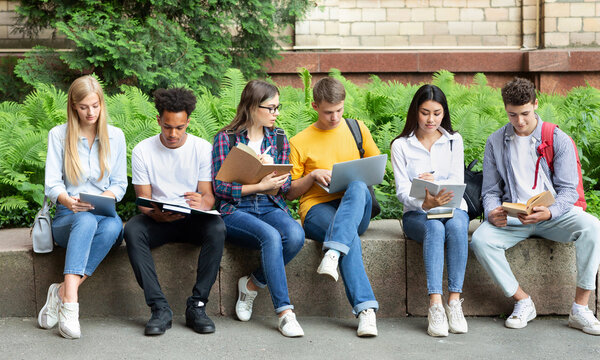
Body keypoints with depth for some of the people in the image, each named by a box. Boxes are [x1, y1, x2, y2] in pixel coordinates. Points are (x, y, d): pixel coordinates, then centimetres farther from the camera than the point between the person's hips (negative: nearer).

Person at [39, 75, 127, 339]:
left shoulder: (115, 136, 11)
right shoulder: (58, 135, 6)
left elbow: (120, 184, 9)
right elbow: (52, 184, -2)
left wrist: (105, 197, -15)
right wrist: (68, 201, -26)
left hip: (105, 215, 2)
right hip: (67, 218, -1)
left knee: (112, 226, -37)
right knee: (86, 220, -39)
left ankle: (63, 292, -35)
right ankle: (70, 303, -50)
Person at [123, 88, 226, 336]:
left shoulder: (203, 148, 0)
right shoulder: (143, 151, 0)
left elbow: (209, 195, -2)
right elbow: (143, 201, -2)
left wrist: (202, 202, -29)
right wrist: (158, 214, -27)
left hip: (193, 220, 0)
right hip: (158, 220, 0)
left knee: (216, 228, -34)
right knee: (132, 230, -33)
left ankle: (197, 306, -26)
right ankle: (160, 308, -31)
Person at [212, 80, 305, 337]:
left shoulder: (278, 139, 14)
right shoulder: (225, 139, 1)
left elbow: (285, 185, 12)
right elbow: (219, 187, -6)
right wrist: (260, 186, -15)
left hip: (270, 208, 4)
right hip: (235, 210, -4)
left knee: (295, 235, -30)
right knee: (271, 236, -35)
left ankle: (252, 283, -8)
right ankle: (284, 312, -31)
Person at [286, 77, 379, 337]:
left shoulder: (357, 130, 15)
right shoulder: (300, 142, 9)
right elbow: (289, 193, 11)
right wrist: (313, 176, -8)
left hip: (355, 208, 2)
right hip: (317, 208, -2)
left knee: (358, 188, -37)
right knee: (351, 236, -37)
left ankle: (333, 253, -51)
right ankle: (365, 309, -43)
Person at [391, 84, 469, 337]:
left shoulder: (454, 141, 11)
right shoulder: (401, 145, 4)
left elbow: (458, 183, 1)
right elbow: (402, 191, -6)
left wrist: (435, 182, -21)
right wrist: (425, 204, -27)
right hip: (417, 213, -1)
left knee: (456, 226, -35)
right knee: (435, 227, -36)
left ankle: (454, 302, -36)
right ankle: (435, 306, -43)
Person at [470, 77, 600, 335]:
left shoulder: (558, 140, 1)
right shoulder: (495, 142, 7)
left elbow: (568, 190, -4)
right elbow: (490, 191, 9)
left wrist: (549, 212, -26)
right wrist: (492, 213, -16)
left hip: (553, 216, -1)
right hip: (512, 217, 1)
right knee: (480, 240, -29)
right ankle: (523, 302, -13)